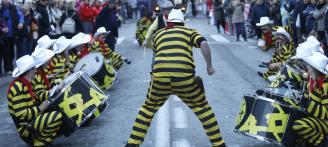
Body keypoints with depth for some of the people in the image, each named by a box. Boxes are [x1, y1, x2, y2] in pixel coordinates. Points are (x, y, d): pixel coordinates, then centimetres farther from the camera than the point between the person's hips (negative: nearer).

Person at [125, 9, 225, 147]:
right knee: (202, 107, 20)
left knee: (148, 108, 25)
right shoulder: (189, 32, 19)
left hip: (160, 77, 1)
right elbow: (204, 44, 2)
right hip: (185, 77, -1)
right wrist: (209, 66, 10)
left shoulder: (158, 34, 25)